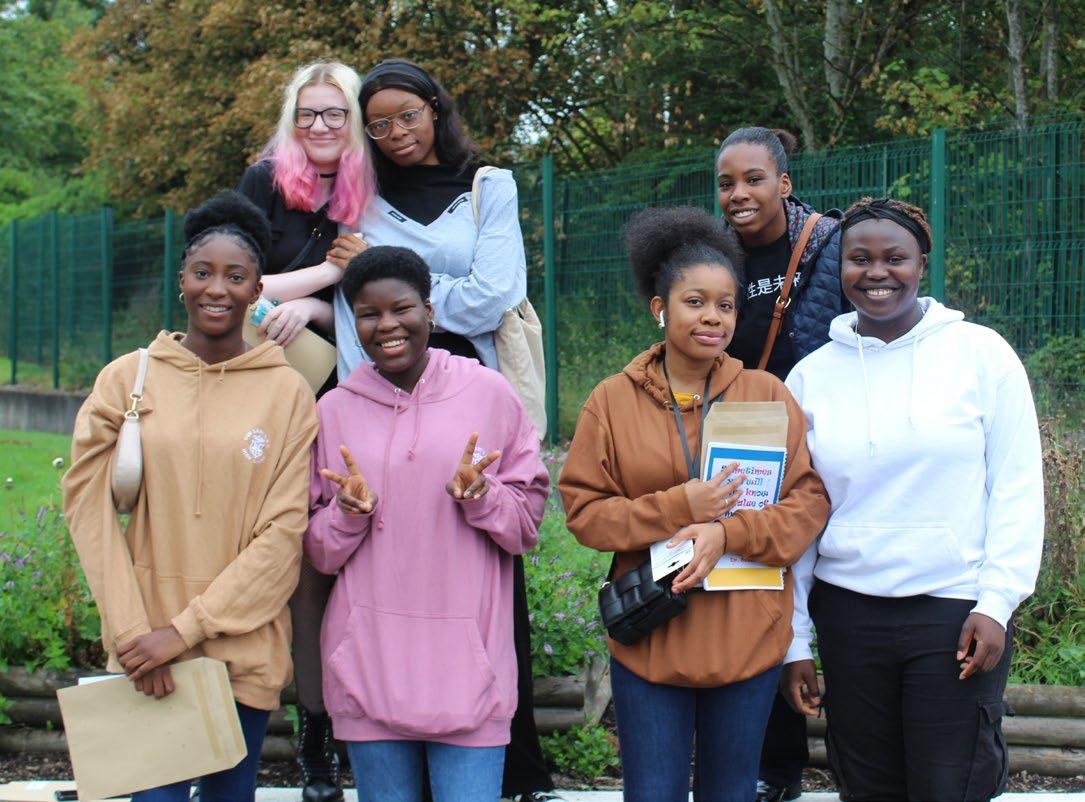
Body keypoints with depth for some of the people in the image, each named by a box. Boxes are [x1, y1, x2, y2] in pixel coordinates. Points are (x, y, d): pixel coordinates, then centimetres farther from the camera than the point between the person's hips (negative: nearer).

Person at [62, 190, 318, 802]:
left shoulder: (288, 393, -1)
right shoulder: (128, 379, 2)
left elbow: (284, 532, -5)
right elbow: (88, 503, -2)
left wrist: (187, 630, -11)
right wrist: (132, 630, -11)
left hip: (245, 648, 0)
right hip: (145, 649, 0)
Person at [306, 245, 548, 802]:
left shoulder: (490, 395, 3)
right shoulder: (334, 411, 7)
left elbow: (529, 522, 6)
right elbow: (318, 552, 11)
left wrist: (480, 496, -13)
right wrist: (350, 512, -9)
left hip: (467, 661, -1)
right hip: (368, 665, 2)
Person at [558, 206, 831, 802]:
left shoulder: (767, 395, 1)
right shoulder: (613, 401, 0)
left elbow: (810, 501, -2)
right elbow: (584, 511, -2)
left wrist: (728, 533, -17)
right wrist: (679, 507, -16)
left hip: (748, 638, 1)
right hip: (649, 641, -1)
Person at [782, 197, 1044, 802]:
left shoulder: (980, 353, -1)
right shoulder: (811, 375, 6)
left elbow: (1018, 487, 0)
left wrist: (997, 602, -8)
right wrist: (795, 642, 9)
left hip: (957, 615, -3)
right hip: (848, 612, 3)